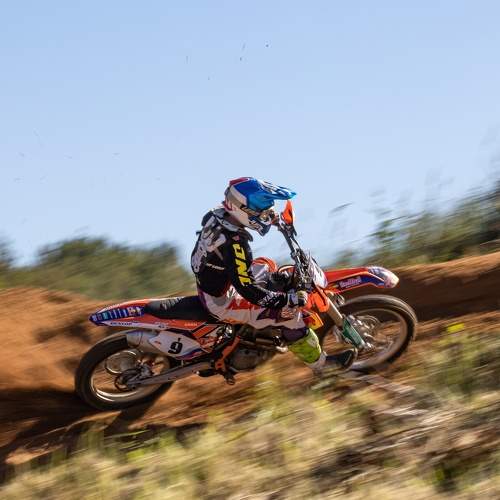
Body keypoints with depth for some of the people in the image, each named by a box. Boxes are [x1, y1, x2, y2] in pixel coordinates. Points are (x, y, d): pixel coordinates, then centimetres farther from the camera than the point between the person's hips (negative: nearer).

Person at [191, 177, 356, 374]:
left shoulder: (218, 215, -10)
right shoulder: (233, 243, -36)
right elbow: (247, 290, -35)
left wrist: (272, 217, 21)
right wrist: (289, 299, -30)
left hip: (209, 282, 9)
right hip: (222, 302, -9)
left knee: (266, 265, 28)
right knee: (290, 313, -13)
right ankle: (319, 362, 3)